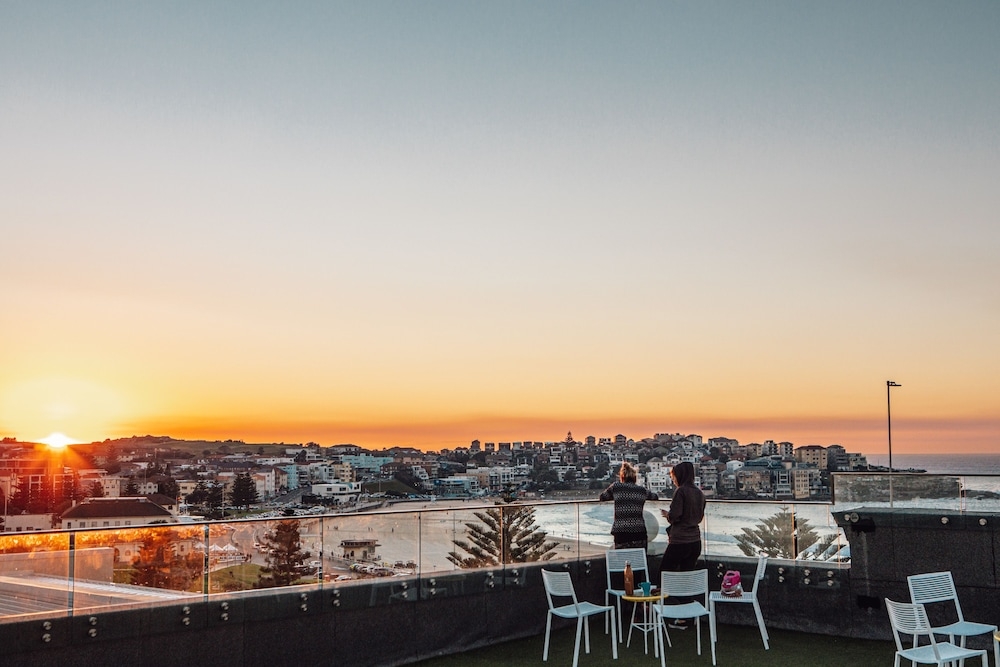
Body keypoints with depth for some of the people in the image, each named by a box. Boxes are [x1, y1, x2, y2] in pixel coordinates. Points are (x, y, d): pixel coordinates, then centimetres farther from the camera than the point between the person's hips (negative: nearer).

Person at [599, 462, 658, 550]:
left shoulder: (616, 487, 4)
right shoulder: (642, 490, 11)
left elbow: (602, 496, 18)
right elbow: (655, 497, 29)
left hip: (621, 531, -1)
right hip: (639, 530, 2)